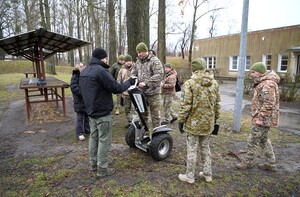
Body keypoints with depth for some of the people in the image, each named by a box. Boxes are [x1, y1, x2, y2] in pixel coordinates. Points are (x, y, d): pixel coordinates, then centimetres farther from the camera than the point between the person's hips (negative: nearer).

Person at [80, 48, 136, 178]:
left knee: (93, 138, 17)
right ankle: (102, 169, 10)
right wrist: (129, 82, -5)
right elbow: (116, 88, -19)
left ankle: (94, 164, 29)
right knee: (104, 140, 1)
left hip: (91, 111, 9)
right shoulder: (101, 71, -20)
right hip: (103, 112, -9)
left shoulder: (84, 71, 9)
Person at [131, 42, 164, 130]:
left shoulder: (154, 61, -12)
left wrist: (146, 83, -28)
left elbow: (159, 75, -24)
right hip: (141, 92, 7)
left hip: (153, 93, -7)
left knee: (155, 115, 4)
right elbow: (134, 73, 17)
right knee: (142, 114, 19)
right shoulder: (138, 61, 10)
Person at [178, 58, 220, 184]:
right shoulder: (214, 83, 3)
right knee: (205, 148, 20)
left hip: (193, 123, -5)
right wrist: (215, 119, 20)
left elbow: (185, 105, -16)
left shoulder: (190, 83, -14)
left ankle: (190, 176, 21)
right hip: (208, 123, 5)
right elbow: (217, 104, 9)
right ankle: (207, 174, 31)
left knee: (192, 150, 7)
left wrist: (181, 121, -6)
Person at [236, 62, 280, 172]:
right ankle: (271, 164, 31)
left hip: (264, 119, -11)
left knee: (252, 141, 1)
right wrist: (258, 116, 18)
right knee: (264, 140, 20)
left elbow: (269, 104, -26)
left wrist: (260, 118, -23)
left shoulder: (267, 84, -21)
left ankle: (248, 162, 18)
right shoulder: (262, 83, 13)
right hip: (265, 119, 11)